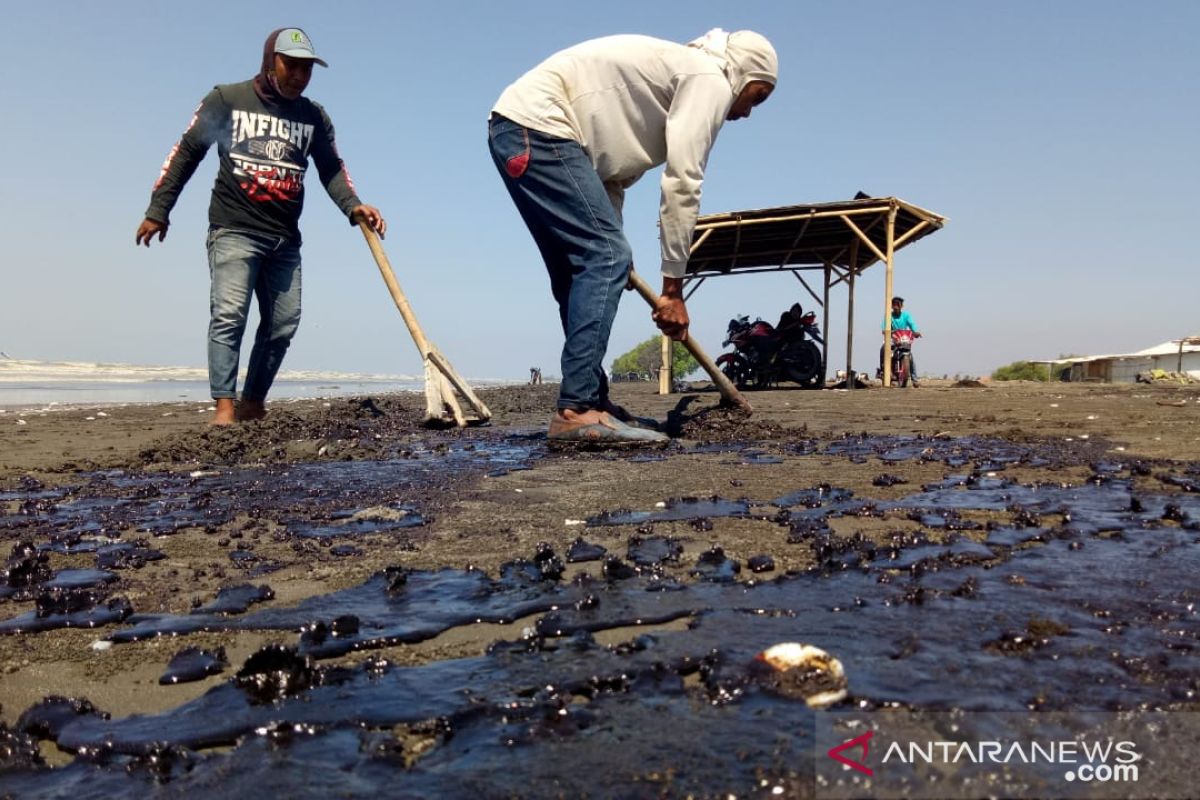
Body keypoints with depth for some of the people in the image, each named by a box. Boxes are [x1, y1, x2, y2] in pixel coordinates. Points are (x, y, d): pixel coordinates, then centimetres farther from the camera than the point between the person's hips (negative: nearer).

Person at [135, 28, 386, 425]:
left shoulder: (314, 117, 12)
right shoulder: (227, 99, 3)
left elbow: (332, 169, 8)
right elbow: (186, 153, 6)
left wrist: (353, 207, -13)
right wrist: (158, 210, 3)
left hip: (285, 238, 4)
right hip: (234, 230, -4)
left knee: (283, 324, 2)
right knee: (229, 315, -15)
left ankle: (253, 404, 14)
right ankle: (224, 406, -17)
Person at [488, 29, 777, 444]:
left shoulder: (676, 73, 27)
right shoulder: (710, 80, -2)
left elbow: (616, 175, 21)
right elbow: (682, 185, -9)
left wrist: (610, 242, 16)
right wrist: (673, 287, -6)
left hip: (514, 129, 10)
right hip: (537, 126, -10)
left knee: (582, 267, 11)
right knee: (606, 257, -14)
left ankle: (589, 400, 14)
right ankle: (577, 410, -19)